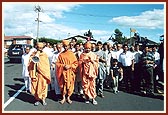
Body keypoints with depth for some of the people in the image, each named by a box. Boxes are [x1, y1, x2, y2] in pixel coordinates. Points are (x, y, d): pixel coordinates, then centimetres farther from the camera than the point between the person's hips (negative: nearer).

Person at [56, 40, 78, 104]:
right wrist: (63, 66, -11)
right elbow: (57, 63, 4)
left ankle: (68, 98, 18)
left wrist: (70, 66, -13)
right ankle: (63, 98, 16)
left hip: (70, 72, 0)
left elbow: (76, 63, 1)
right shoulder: (61, 54, 5)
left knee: (70, 85, 3)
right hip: (63, 72, 1)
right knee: (63, 84, 2)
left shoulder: (72, 54, 2)